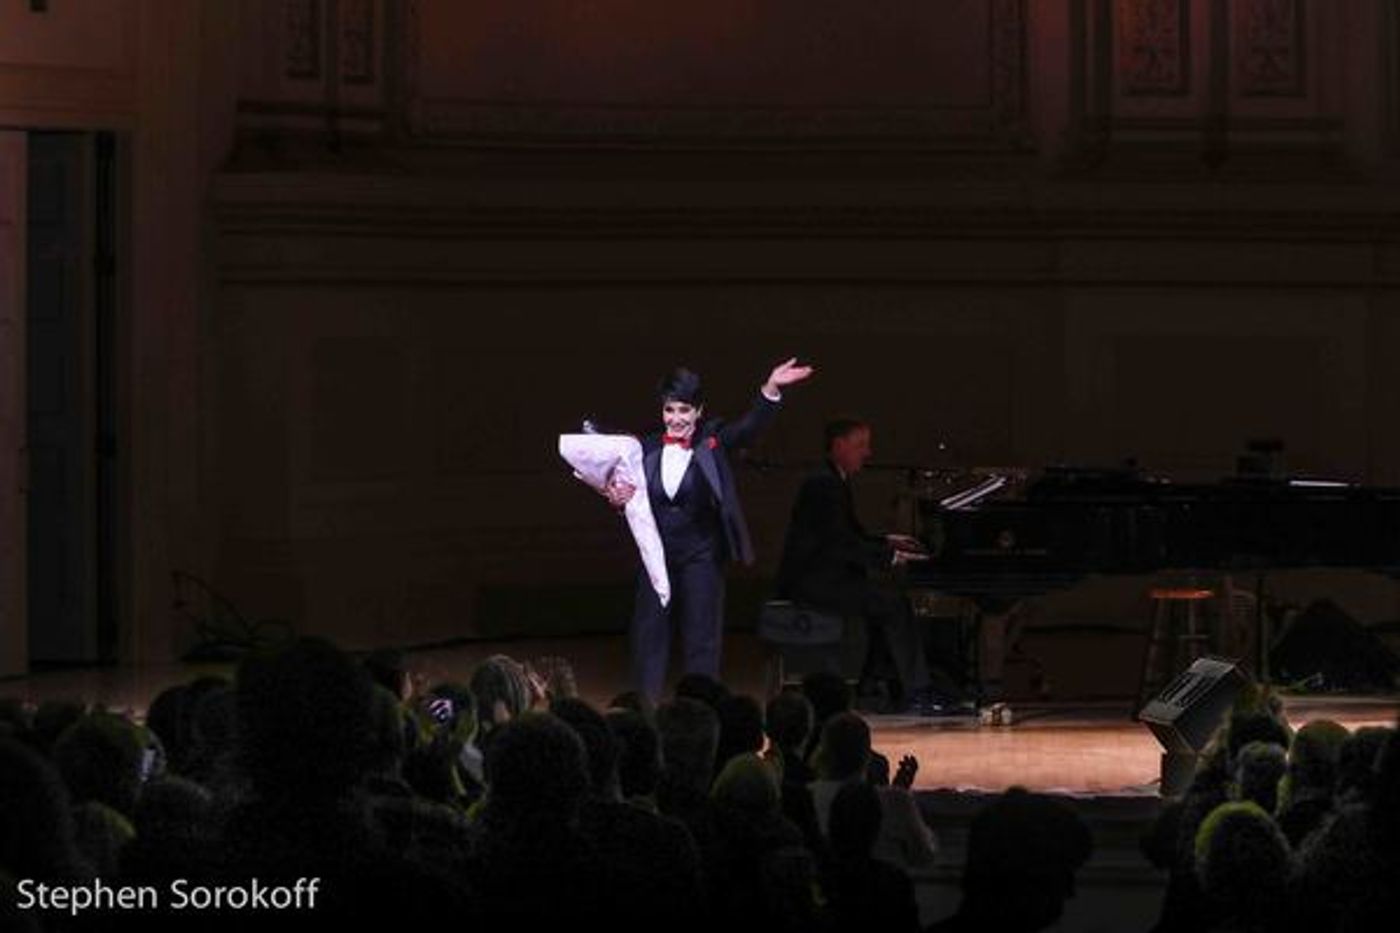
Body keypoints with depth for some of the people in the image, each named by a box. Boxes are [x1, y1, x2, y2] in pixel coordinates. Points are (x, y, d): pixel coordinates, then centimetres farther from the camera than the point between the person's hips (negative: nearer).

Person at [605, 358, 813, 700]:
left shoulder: (712, 443, -2)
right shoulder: (647, 449, 4)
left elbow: (749, 427, -17)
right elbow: (633, 501, 10)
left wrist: (771, 390, -32)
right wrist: (617, 498, -13)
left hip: (701, 556, -3)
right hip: (656, 554, 3)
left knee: (701, 640, 2)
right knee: (649, 635, 6)